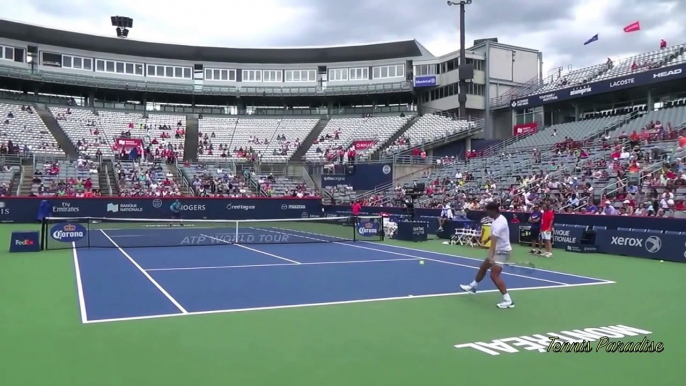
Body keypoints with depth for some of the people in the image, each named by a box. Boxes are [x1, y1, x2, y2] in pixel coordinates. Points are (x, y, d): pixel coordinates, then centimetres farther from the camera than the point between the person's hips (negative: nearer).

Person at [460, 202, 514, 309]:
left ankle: (508, 300, -18)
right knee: (483, 267, 21)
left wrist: (491, 257, -48)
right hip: (499, 250, 10)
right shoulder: (499, 218, 4)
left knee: (494, 275, -20)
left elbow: (494, 241, -40)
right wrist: (488, 238, 35)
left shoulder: (498, 223, -27)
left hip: (502, 251, -10)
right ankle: (472, 287, 41)